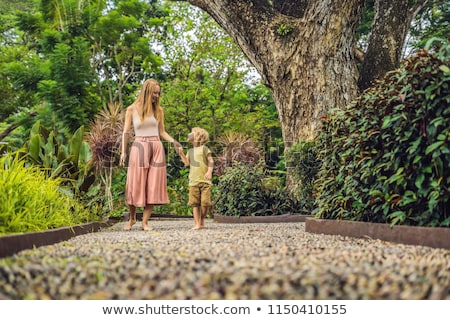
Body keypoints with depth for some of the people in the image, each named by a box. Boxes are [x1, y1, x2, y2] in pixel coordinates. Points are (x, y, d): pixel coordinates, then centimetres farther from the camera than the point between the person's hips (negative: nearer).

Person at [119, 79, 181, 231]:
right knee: (135, 184, -1)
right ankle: (132, 217, 21)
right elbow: (126, 132, 5)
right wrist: (123, 152, -2)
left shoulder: (159, 110, 10)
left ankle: (145, 221, 5)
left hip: (156, 148, 2)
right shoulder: (132, 109, 3)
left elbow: (162, 132, 13)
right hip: (139, 148, -2)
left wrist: (174, 142, -3)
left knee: (153, 185, -1)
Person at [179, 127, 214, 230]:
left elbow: (211, 161, -2)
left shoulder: (204, 149, 2)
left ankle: (202, 220, 13)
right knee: (195, 203, -1)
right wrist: (181, 153, 4)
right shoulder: (190, 151, 18)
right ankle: (197, 224, 3)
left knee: (205, 202, -9)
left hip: (205, 180, -4)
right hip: (193, 181, 4)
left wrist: (209, 172, -16)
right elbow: (187, 163, 10)